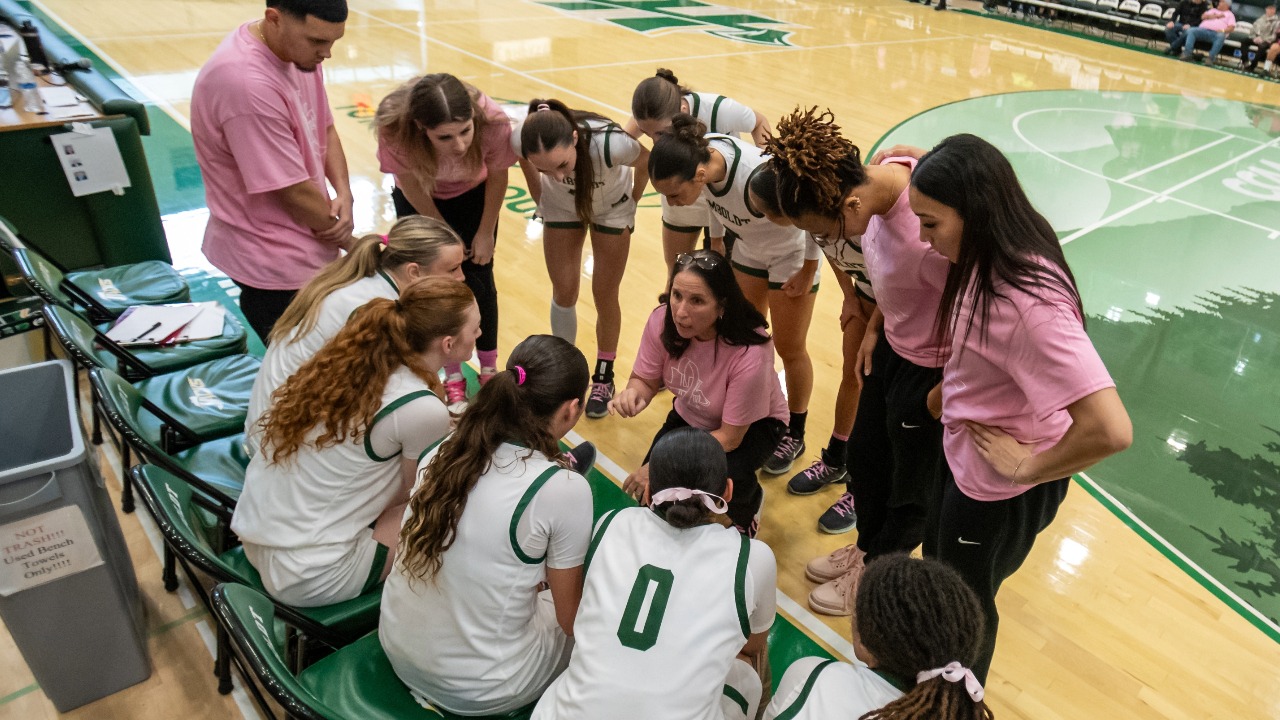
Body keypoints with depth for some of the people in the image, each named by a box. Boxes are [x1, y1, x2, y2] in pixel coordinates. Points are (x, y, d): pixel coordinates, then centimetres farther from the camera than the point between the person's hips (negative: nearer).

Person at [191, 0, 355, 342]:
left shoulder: (298, 50, -1)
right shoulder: (247, 83, -29)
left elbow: (324, 127, 11)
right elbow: (294, 191, -23)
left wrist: (343, 193, -8)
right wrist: (352, 242, -8)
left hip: (304, 247, 8)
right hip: (277, 265, -8)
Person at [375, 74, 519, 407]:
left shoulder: (492, 122, -38)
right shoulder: (395, 128, -39)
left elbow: (497, 175, -16)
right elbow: (411, 185, -20)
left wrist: (486, 232, -6)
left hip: (473, 195, 0)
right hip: (420, 201, 0)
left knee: (478, 279, 2)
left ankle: (489, 369, 21)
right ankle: (453, 377, 16)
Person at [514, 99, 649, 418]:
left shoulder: (610, 143, -43)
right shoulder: (522, 142, -36)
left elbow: (645, 161, -19)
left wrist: (632, 202, -5)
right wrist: (540, 196, -2)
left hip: (612, 209, -2)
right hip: (562, 207, 2)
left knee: (604, 296, 5)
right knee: (564, 293, 6)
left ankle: (604, 378, 26)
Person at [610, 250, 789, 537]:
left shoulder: (750, 354, -37)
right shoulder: (663, 320, -26)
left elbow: (729, 437, -27)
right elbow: (645, 380, -11)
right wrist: (632, 394, -37)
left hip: (750, 425, -4)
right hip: (690, 416, 4)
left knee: (726, 478, -33)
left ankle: (749, 503, 4)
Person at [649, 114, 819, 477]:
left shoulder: (756, 181, -44)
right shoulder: (701, 154, -25)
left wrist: (807, 274, -14)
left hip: (791, 256, -6)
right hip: (748, 250, 6)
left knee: (790, 349, 7)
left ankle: (794, 434, 28)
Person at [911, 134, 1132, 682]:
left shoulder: (1029, 303, -36)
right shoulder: (992, 255, -11)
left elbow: (1110, 430, -39)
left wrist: (1027, 469, -25)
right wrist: (945, 389, 3)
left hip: (997, 489, -8)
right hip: (959, 454, 8)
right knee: (939, 572, 29)